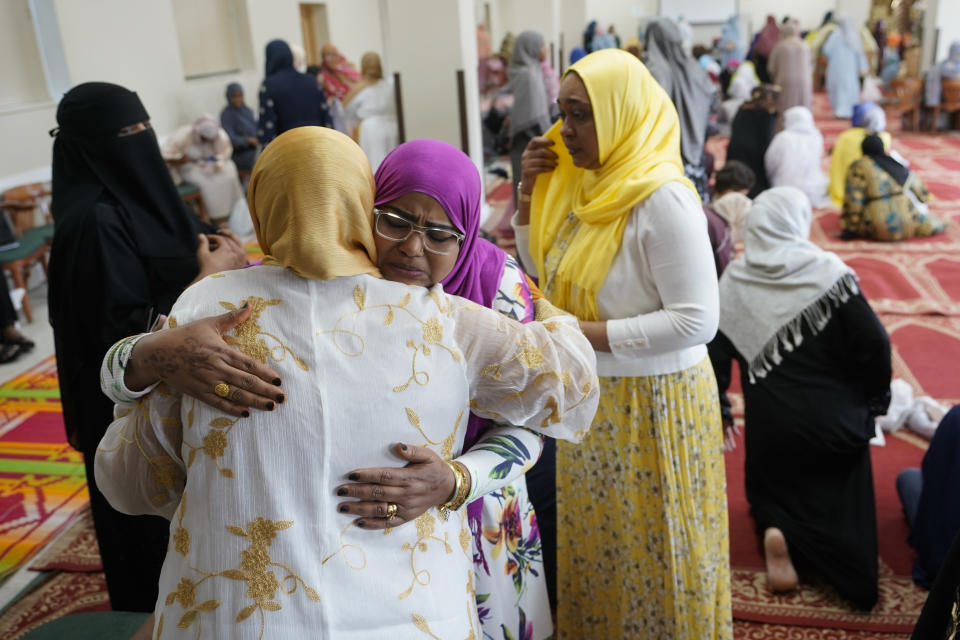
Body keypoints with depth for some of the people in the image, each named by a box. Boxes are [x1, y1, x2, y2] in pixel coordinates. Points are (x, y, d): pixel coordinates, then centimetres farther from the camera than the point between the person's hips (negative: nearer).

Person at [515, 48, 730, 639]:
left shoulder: (663, 198, -22)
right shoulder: (587, 181, 3)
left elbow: (698, 321, -24)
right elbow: (542, 270, 13)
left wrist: (586, 334, -24)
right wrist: (531, 191, -1)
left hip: (650, 404, -7)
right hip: (592, 398, 8)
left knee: (648, 554, 12)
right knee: (595, 542, 22)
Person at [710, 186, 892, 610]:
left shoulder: (733, 281, -7)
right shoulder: (828, 272, -14)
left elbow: (716, 352, -3)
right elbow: (874, 345, -14)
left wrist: (720, 409, 10)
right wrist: (874, 401, 3)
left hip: (768, 424, 2)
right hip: (832, 424, -2)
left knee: (772, 493, 22)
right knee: (840, 508, 19)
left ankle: (777, 528, -8)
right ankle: (799, 537, -9)